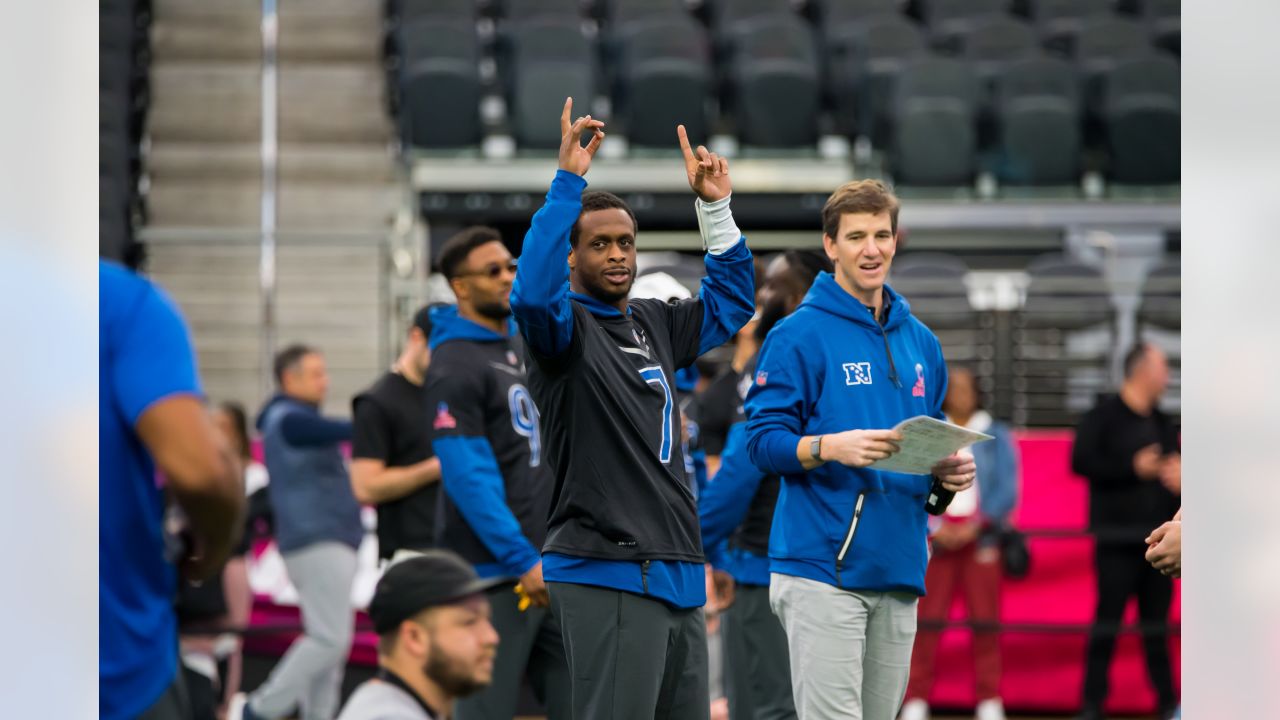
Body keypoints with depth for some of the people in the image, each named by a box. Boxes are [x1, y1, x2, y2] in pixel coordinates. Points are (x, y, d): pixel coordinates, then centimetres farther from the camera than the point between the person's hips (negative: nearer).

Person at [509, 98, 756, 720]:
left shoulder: (653, 325, 18)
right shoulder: (564, 326, -4)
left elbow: (728, 302, 29)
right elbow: (532, 293, -25)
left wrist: (715, 207, 17)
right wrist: (568, 180, -26)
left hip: (677, 575, 8)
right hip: (607, 578, -8)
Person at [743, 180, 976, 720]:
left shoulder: (919, 341, 15)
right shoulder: (799, 335, -4)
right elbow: (763, 442, -8)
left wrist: (948, 473, 0)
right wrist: (832, 447, -24)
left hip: (899, 570, 6)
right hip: (822, 568, -6)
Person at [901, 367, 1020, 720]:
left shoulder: (997, 436, 9)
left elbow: (1007, 489, 4)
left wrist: (976, 527, -7)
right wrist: (933, 527, -10)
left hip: (980, 539, 0)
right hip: (936, 540, 0)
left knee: (985, 620, -2)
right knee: (927, 619, -6)